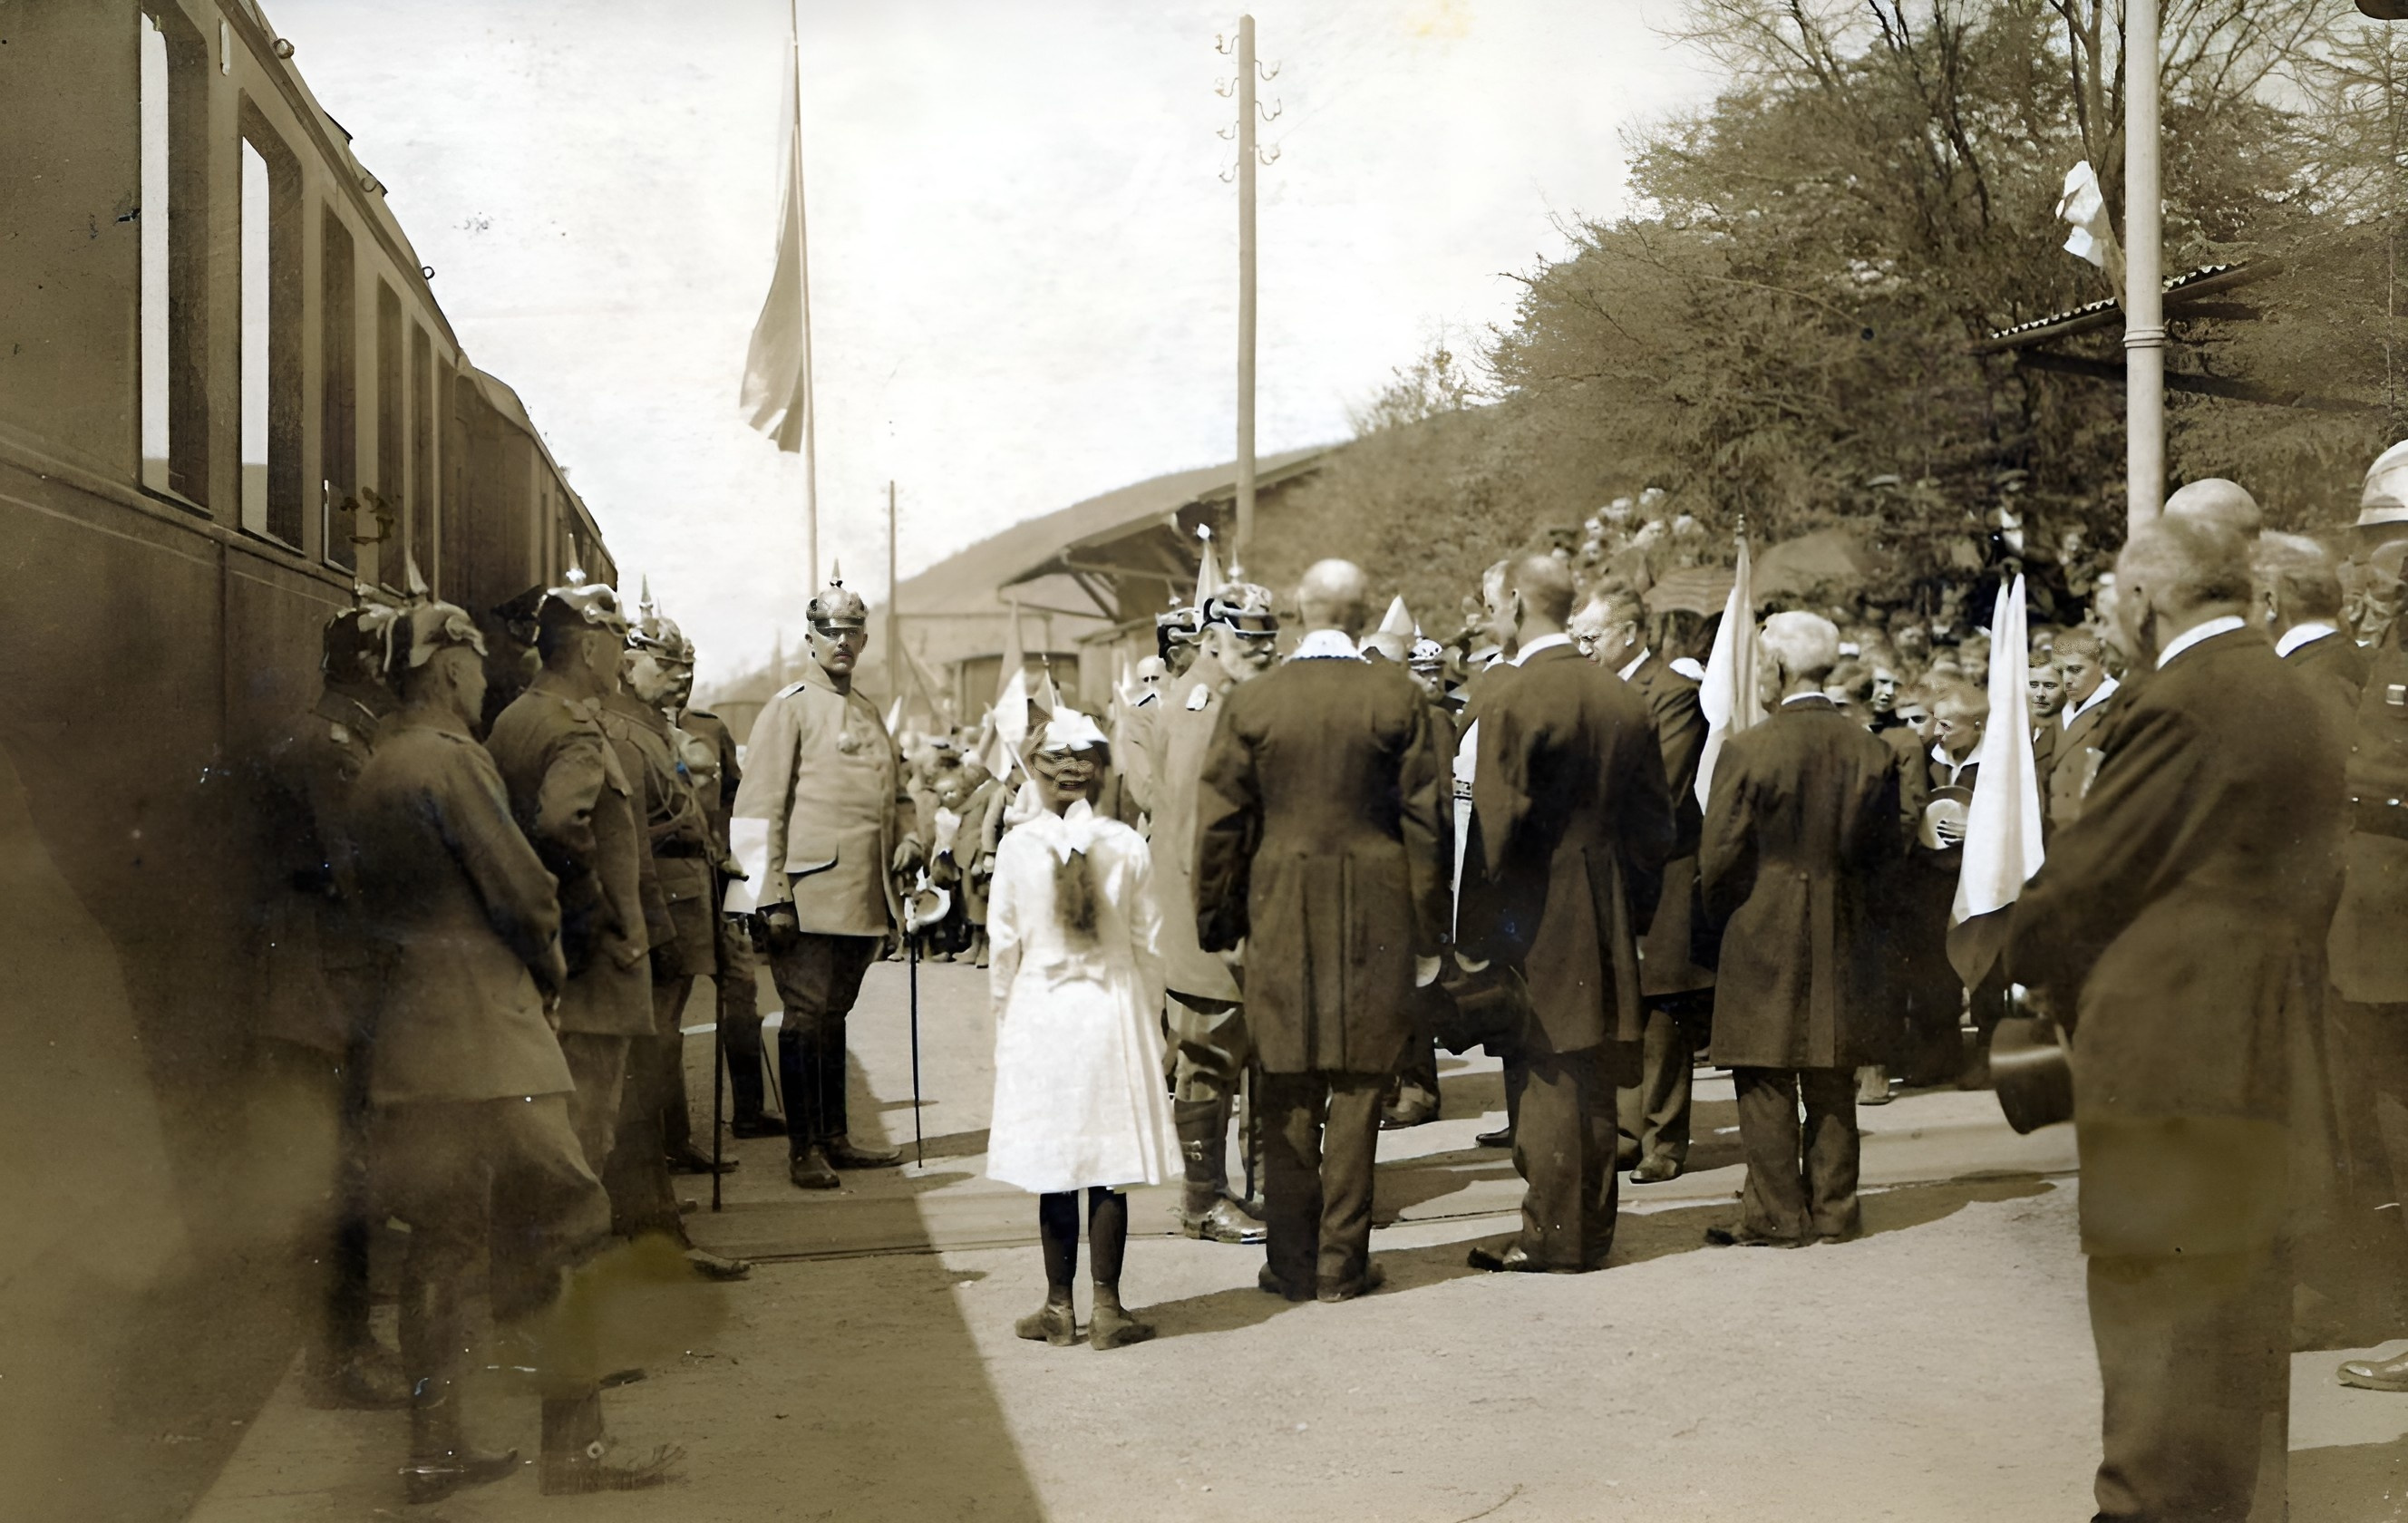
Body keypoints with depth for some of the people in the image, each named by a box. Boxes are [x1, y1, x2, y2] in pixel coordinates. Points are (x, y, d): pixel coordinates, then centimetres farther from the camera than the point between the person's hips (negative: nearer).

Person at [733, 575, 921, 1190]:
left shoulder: (869, 713, 19)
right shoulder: (790, 707, -4)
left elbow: (895, 790, 29)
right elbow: (760, 808, -9)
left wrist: (907, 836, 6)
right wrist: (773, 898, -15)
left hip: (864, 899, 7)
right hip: (812, 896, -7)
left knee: (834, 1015, 14)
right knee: (806, 1016, -4)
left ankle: (834, 1137, 20)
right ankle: (803, 1149, 1)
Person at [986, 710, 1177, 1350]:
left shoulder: (1017, 848, -7)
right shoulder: (1128, 847, -5)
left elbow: (1003, 948, -1)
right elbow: (1149, 945, 0)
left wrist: (1006, 1022, 12)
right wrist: (1148, 1024, 12)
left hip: (1040, 1013, 0)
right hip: (1114, 1011, 0)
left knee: (1054, 1174, 7)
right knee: (1109, 1172, 4)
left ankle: (1060, 1308, 13)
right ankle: (1107, 1308, 7)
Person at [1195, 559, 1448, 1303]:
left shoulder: (1250, 702, -2)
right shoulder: (1397, 696, -4)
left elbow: (1220, 824, 0)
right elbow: (1423, 818, -3)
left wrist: (1219, 923, 9)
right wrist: (1427, 931, 4)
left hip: (1281, 920, 1)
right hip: (1374, 919, -1)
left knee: (1288, 1097, 8)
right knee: (1357, 1088, 6)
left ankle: (1291, 1262, 14)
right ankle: (1343, 1262, 10)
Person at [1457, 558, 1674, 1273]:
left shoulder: (1510, 700, -15)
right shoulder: (1623, 699, 6)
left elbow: (1495, 827, -17)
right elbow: (1654, 819, 9)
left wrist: (1474, 936, -12)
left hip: (1537, 918, -6)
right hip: (1607, 922, 6)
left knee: (1548, 1079, 0)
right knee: (1593, 1082, 14)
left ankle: (1553, 1240, 6)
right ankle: (1589, 1231, 23)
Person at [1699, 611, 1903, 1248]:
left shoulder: (1748, 748, -14)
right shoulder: (1871, 750, -2)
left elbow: (1719, 858, -10)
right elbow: (1883, 846, 4)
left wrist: (1727, 917, 8)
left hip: (1763, 933, -4)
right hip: (1843, 937, 4)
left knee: (1766, 1082, 3)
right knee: (1832, 1081, 12)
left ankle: (1776, 1214, 5)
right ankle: (1833, 1209, 17)